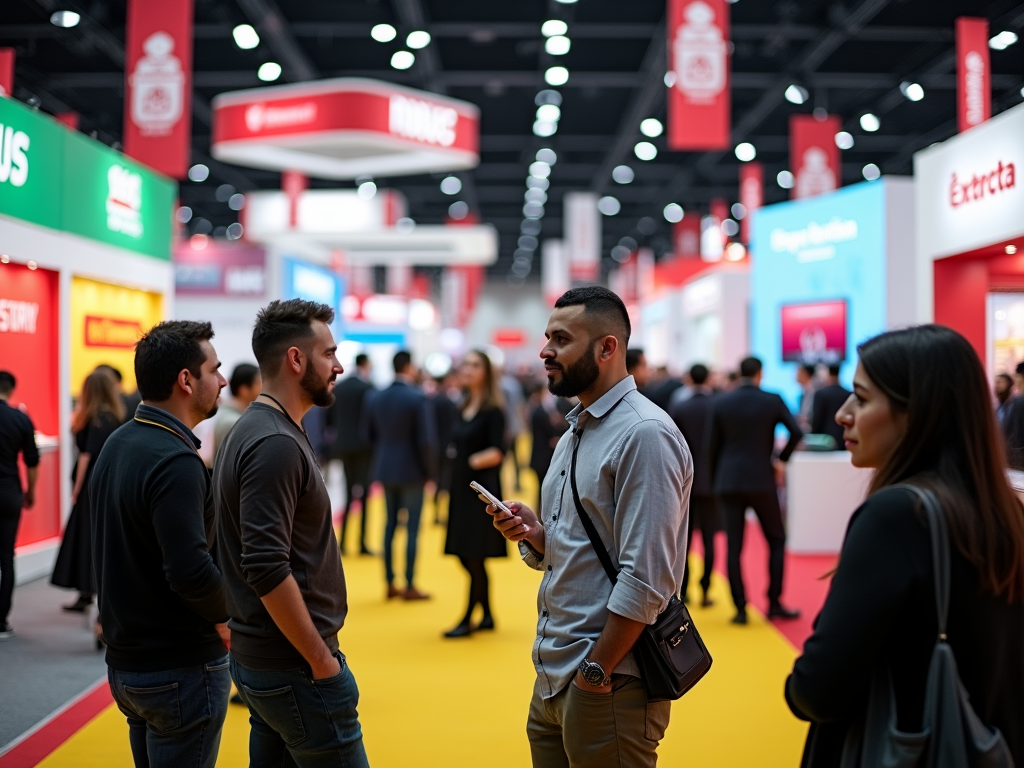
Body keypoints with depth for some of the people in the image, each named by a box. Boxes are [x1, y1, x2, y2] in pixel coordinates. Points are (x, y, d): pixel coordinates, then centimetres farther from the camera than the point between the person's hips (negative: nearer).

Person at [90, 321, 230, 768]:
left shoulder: (117, 445, 7)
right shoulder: (176, 462, -22)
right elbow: (191, 570, -30)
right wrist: (225, 617, -12)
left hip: (124, 660, 9)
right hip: (182, 667, -9)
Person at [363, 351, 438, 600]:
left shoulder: (375, 398, 1)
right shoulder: (418, 398, -15)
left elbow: (368, 434, 6)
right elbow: (427, 439, -17)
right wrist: (428, 468, -4)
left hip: (385, 469, 5)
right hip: (411, 470, -5)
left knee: (390, 524, 14)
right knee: (412, 528, 3)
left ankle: (390, 583, 18)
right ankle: (409, 586, 7)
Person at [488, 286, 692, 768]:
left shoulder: (644, 434, -16)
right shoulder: (574, 434, 13)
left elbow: (646, 578, -20)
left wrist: (594, 673, -17)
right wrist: (533, 534, -2)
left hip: (609, 686, -8)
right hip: (552, 676, 8)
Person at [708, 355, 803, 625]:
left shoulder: (721, 402, 2)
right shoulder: (773, 400, -2)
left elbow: (712, 445, 3)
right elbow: (796, 432, -11)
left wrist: (715, 480, 14)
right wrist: (782, 460, 4)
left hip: (728, 481, 2)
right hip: (761, 480, -1)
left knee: (734, 546, 4)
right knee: (776, 540, 13)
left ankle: (740, 608, 4)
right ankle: (774, 603, 10)